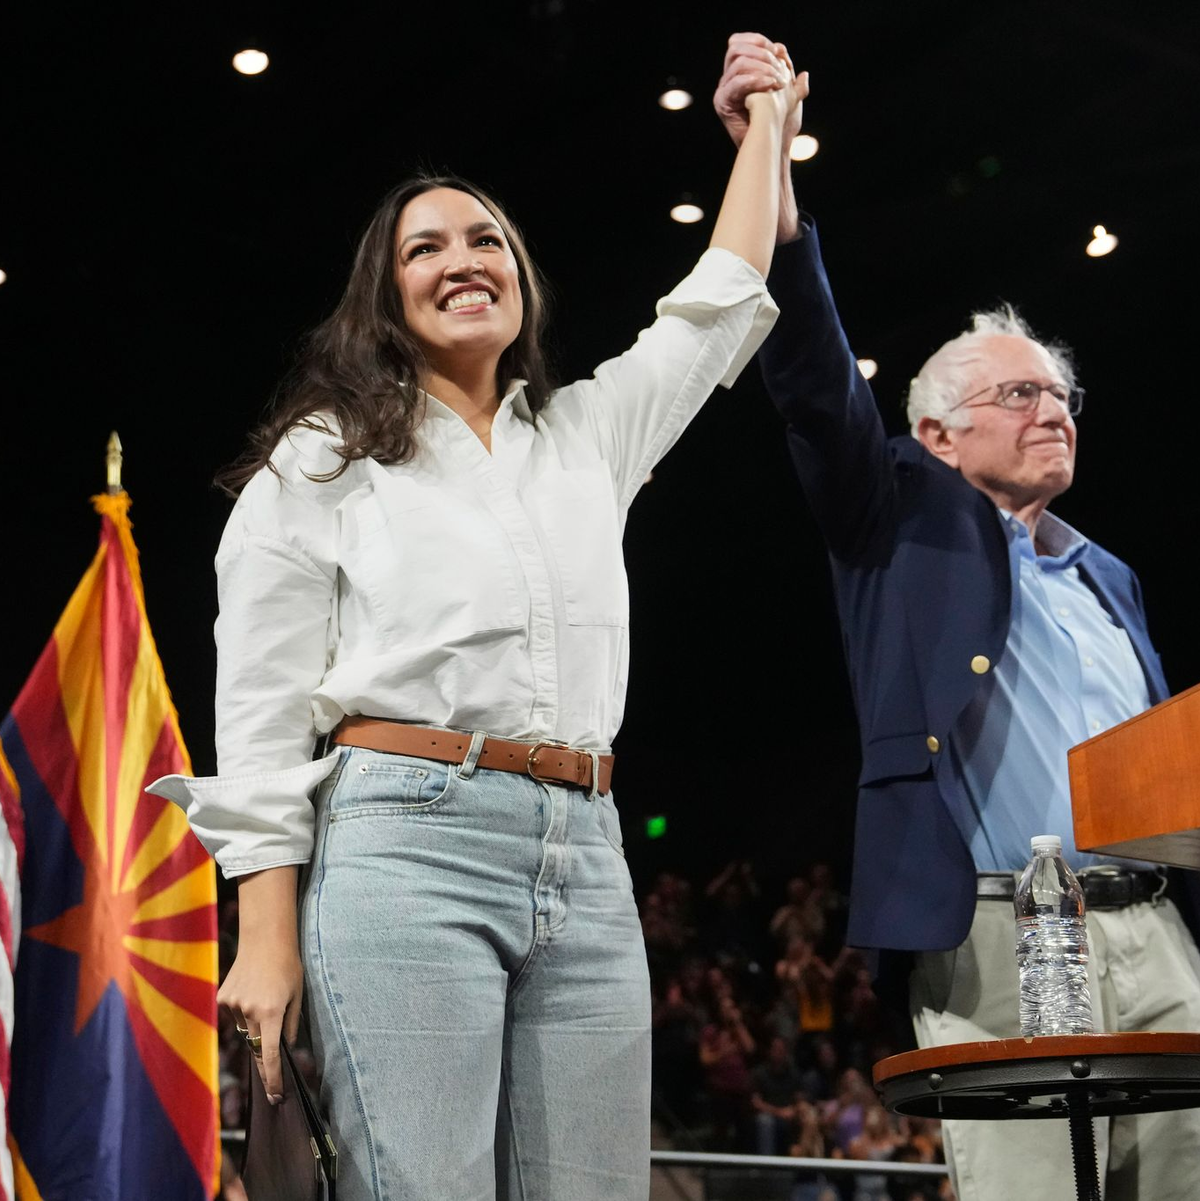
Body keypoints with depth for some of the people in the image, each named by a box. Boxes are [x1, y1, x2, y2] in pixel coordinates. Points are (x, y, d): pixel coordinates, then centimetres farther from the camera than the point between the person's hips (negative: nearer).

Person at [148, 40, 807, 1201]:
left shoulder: (590, 435, 20)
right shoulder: (324, 459, 8)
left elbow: (718, 307, 31)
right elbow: (262, 718, 2)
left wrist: (766, 125, 38)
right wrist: (268, 942, -6)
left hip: (586, 861, 5)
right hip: (407, 842, -4)